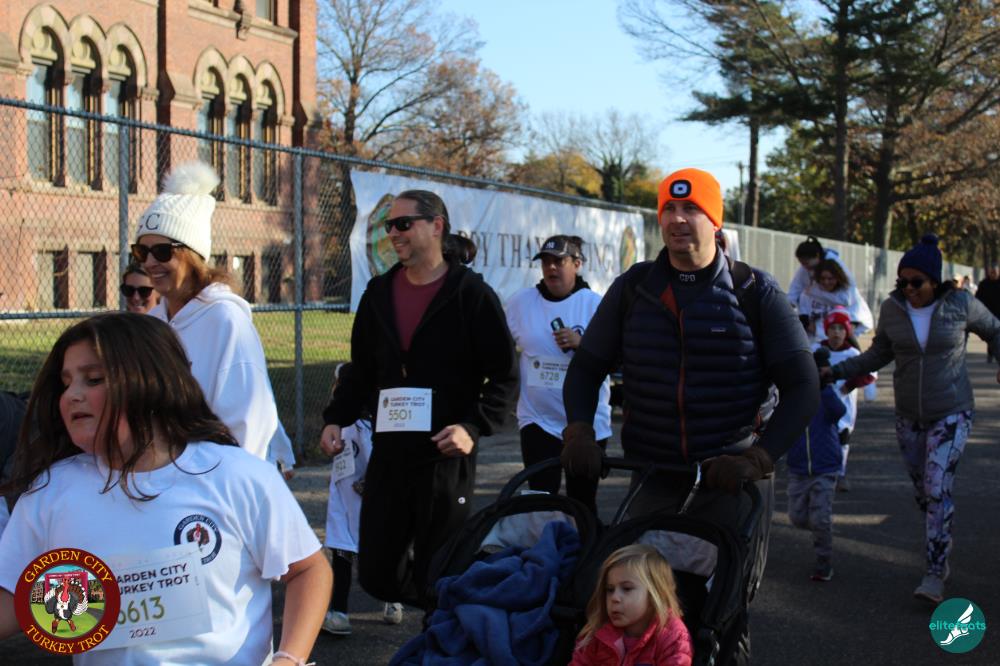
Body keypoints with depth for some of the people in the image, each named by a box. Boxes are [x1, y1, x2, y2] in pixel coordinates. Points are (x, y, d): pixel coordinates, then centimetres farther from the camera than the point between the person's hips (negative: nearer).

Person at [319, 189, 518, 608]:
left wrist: (474, 427, -18)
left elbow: (504, 377, -4)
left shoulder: (471, 293, -4)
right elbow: (361, 372, 20)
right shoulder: (379, 293, 12)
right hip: (389, 453, 5)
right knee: (377, 574, 7)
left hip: (446, 456, -5)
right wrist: (336, 418, 5)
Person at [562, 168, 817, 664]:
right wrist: (579, 427, -7)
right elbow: (588, 366, 12)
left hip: (731, 474, -2)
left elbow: (802, 386, -4)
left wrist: (761, 458, -18)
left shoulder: (755, 291, -2)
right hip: (651, 471, 2)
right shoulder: (632, 288, 5)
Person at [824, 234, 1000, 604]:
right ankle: (941, 555, 32)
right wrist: (837, 371, 0)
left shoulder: (960, 305, -11)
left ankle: (934, 576, -12)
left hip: (951, 414, -4)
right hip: (909, 416, 4)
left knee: (938, 488, -14)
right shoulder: (892, 308, -3)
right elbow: (879, 354, 9)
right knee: (923, 491, 11)